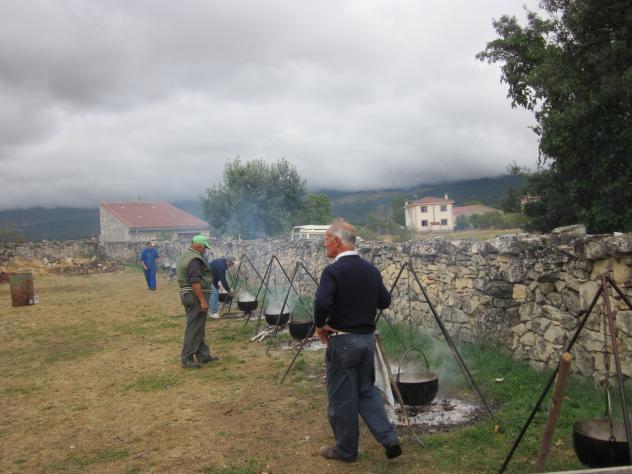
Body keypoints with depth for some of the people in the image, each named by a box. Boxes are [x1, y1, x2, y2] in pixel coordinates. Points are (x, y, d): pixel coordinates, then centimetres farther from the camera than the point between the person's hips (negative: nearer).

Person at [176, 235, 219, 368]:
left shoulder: (184, 256, 15)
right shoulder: (195, 260, -18)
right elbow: (195, 282, -25)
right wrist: (203, 301, -23)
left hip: (186, 294, 11)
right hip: (195, 296, -11)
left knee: (198, 327, 16)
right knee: (194, 328, -5)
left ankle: (203, 355, 23)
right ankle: (187, 359, -1)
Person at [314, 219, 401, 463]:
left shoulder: (333, 271, -17)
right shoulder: (371, 269, 4)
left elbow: (321, 304, -29)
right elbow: (385, 301, 13)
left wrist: (320, 325, -11)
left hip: (342, 340, -7)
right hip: (367, 338, 7)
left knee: (342, 398, 8)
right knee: (366, 390, 20)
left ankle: (346, 449, 21)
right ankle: (389, 438, 11)